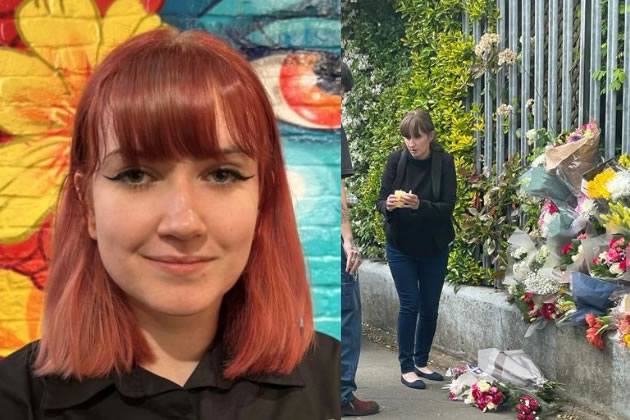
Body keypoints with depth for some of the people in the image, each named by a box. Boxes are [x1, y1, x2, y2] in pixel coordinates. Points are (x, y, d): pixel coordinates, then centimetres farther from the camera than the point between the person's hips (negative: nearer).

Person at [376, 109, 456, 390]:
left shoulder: (444, 162, -11)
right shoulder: (396, 160, -9)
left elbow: (448, 207, -15)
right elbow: (381, 200, -7)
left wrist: (420, 205, -33)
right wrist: (388, 205, -31)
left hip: (434, 247, 1)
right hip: (401, 245, -1)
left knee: (430, 306, 10)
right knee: (410, 304, -4)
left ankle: (421, 361, 27)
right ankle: (406, 367, 8)